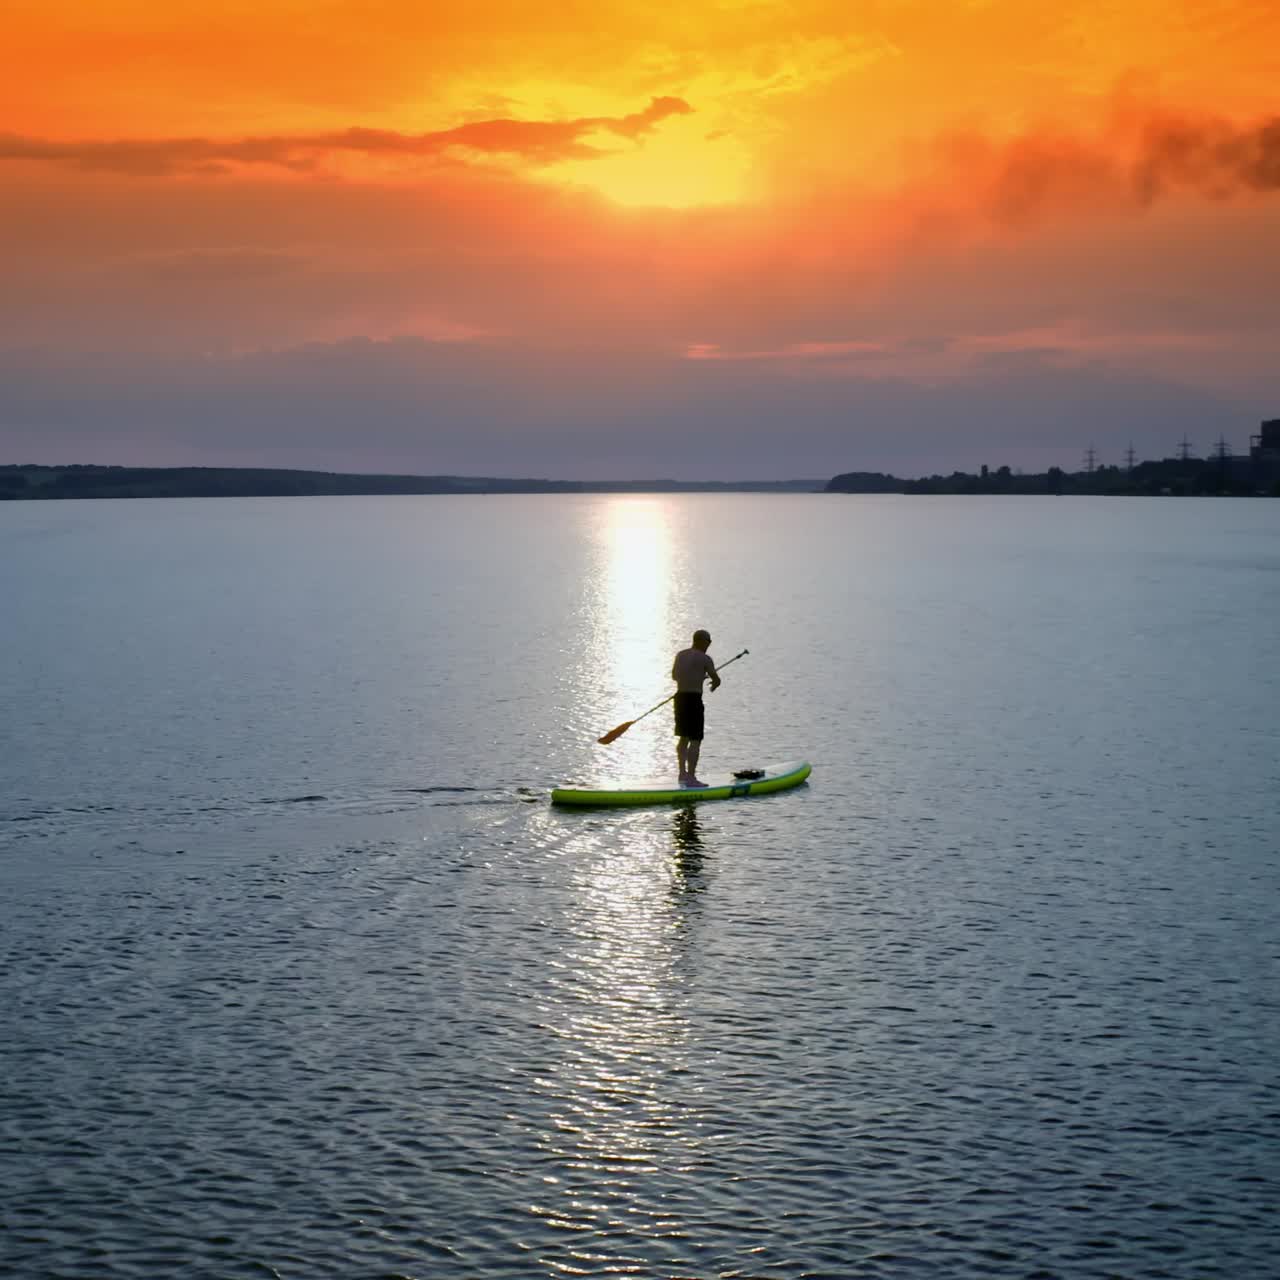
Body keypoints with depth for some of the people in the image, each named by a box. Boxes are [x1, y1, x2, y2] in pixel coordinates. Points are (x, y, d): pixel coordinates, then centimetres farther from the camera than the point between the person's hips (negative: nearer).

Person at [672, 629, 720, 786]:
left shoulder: (680, 655, 11)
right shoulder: (704, 658, -10)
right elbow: (716, 680, -3)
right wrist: (714, 685, 22)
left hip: (680, 698, 8)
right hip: (694, 700, -8)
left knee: (684, 737, 19)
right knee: (695, 740, -5)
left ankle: (682, 773, 25)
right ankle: (691, 777, -9)